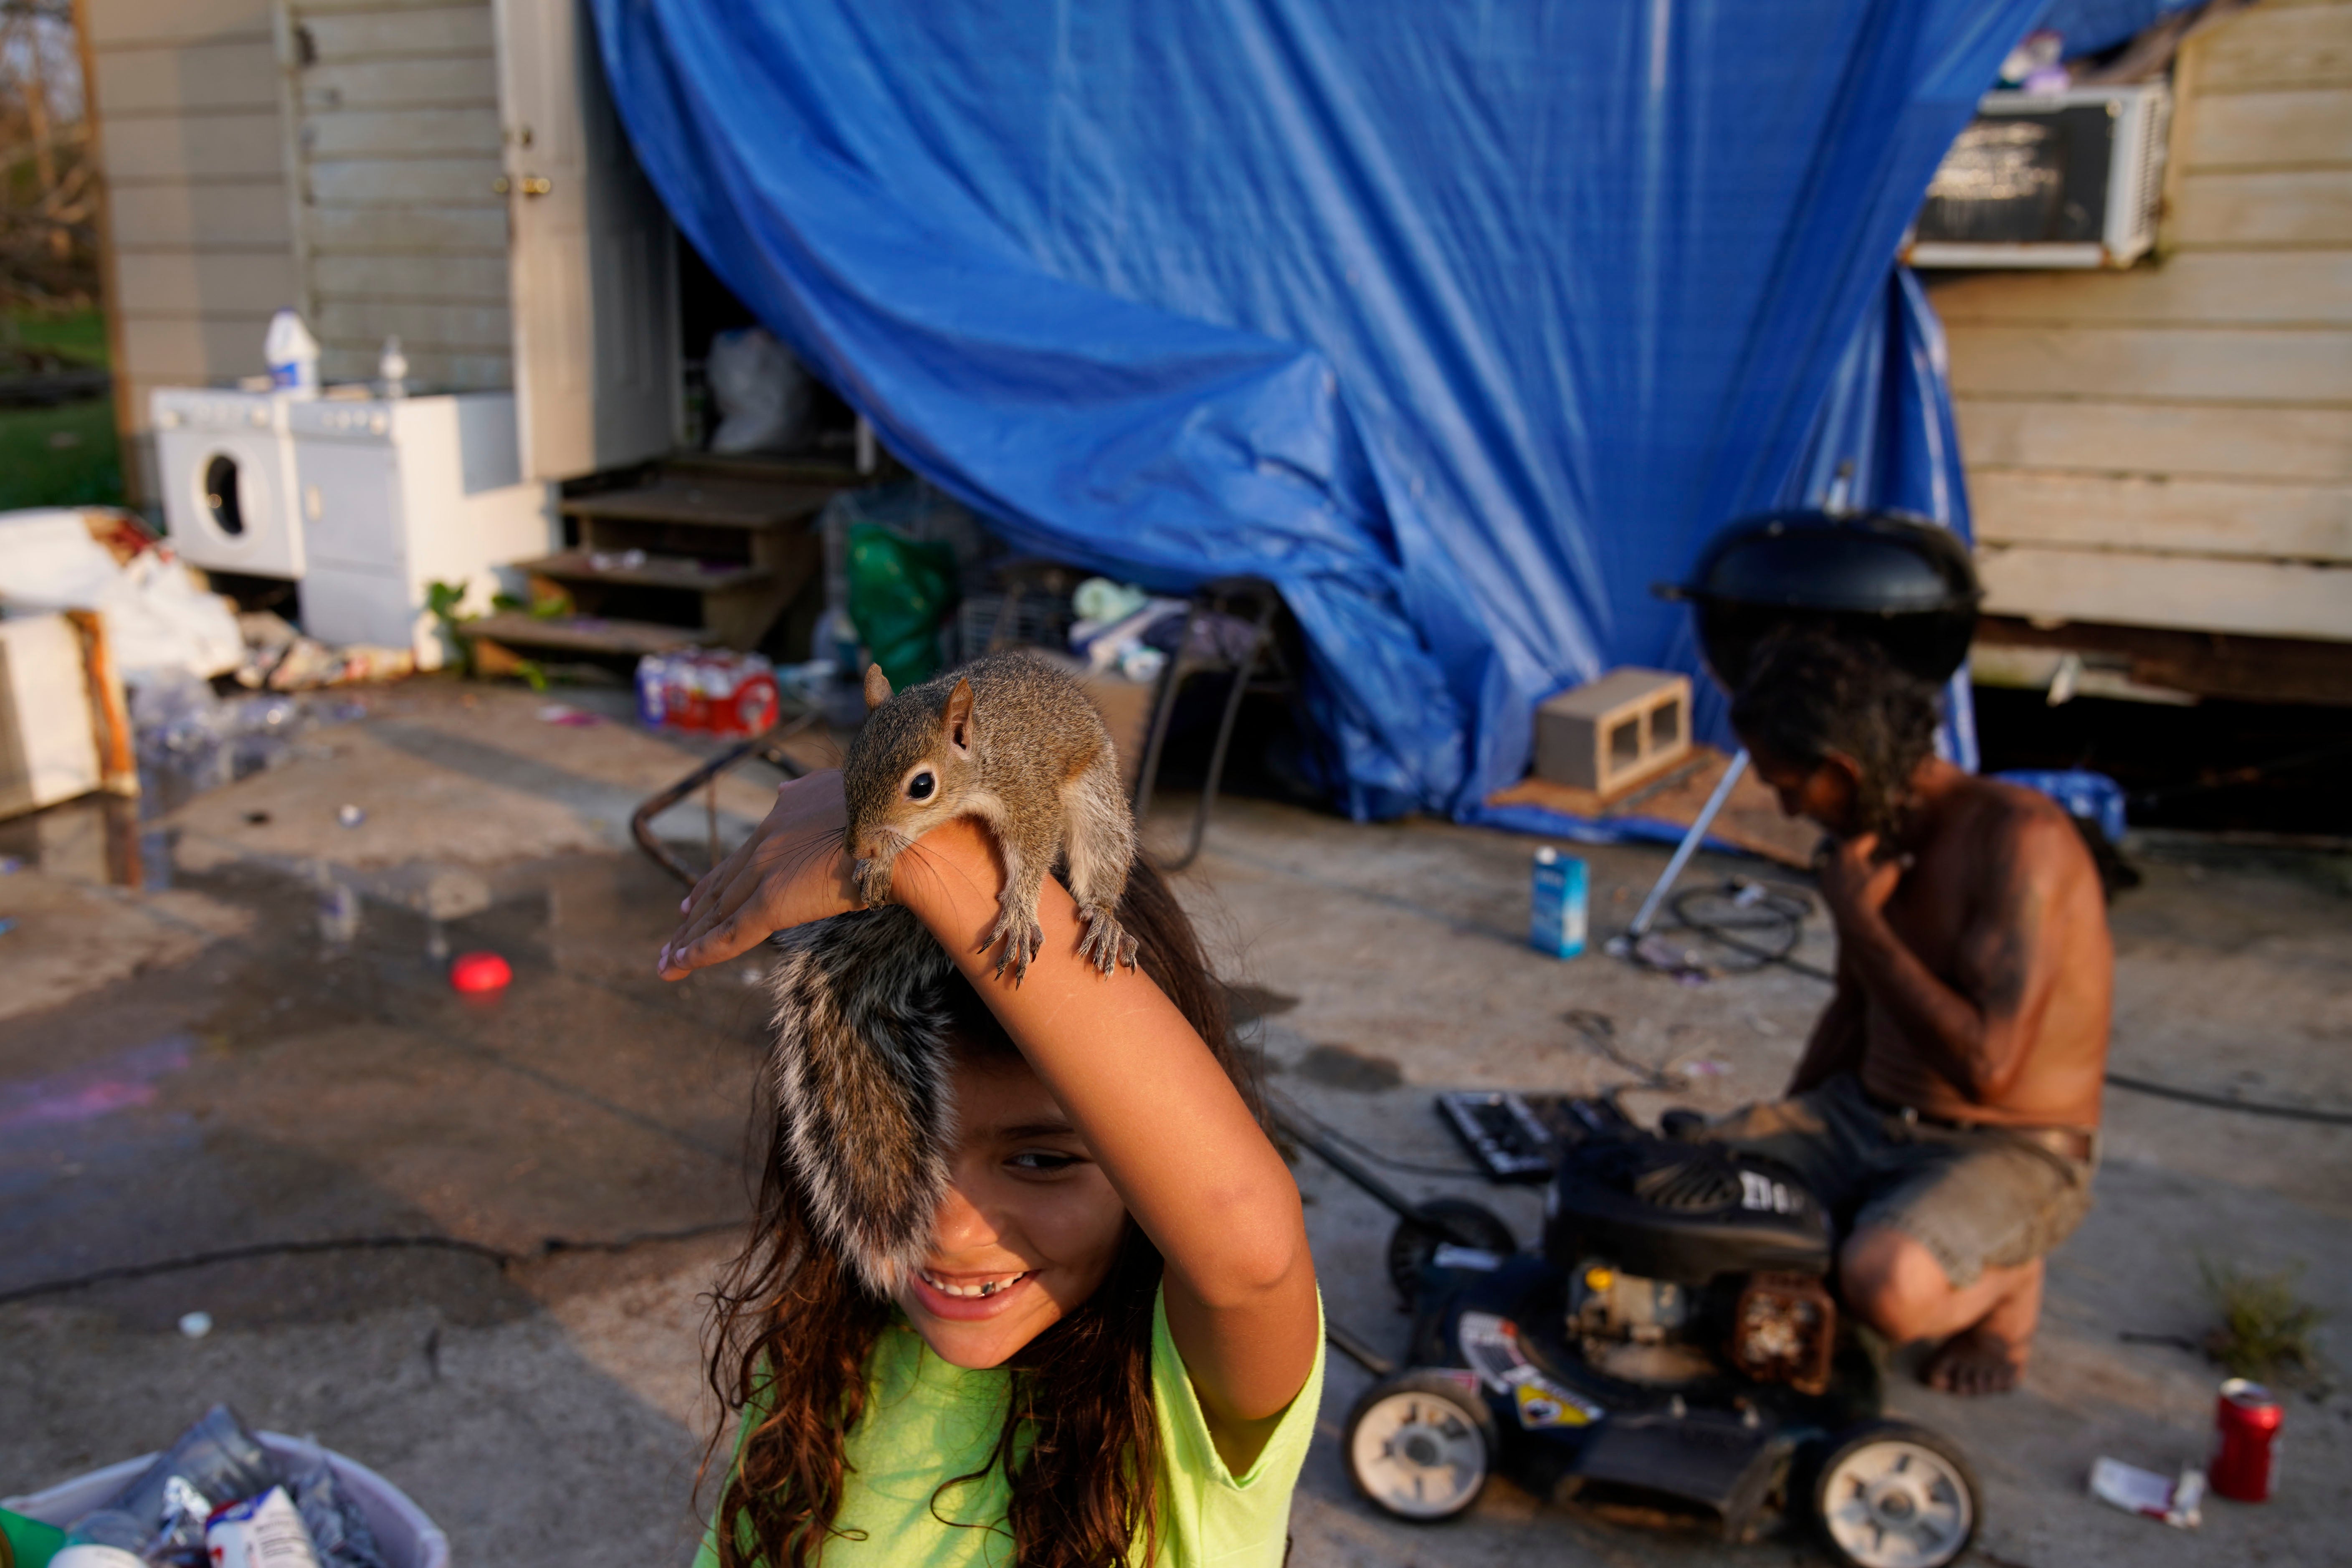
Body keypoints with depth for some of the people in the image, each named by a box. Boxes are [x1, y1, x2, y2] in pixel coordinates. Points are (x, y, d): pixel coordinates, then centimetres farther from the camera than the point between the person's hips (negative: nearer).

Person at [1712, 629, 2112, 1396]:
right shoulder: (1874, 835, 3)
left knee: (1886, 1288, -34)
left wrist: (1859, 919, -23)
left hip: (2012, 1150, -7)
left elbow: (1985, 1063, -31)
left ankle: (2006, 1282, 0)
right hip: (1862, 1115, 7)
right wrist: (1778, 1140, 15)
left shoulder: (2017, 837, -23)